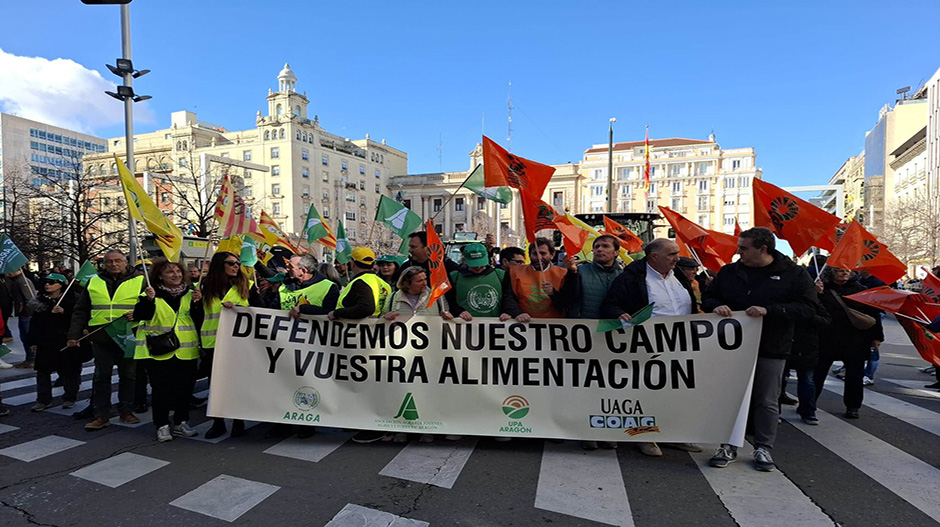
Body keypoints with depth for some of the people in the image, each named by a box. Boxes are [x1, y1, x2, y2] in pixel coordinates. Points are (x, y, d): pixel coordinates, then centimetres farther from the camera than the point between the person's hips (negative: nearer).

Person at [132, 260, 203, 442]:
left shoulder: (190, 293, 8)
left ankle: (181, 423, 22)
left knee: (185, 387, 9)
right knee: (161, 388, 0)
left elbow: (198, 319, 4)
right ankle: (162, 426, 13)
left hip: (186, 350, 3)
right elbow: (139, 316, -12)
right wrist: (148, 299, -26)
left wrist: (197, 303, -13)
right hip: (159, 350, -3)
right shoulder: (152, 293, -1)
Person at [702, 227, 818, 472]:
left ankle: (763, 448, 25)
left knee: (766, 402, 9)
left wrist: (769, 311, -22)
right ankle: (729, 447, 21)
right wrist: (715, 307, -11)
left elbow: (807, 308, -10)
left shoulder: (793, 274, -2)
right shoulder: (729, 272, 6)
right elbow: (708, 296, 13)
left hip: (770, 351, -2)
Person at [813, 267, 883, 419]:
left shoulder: (859, 289, 6)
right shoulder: (824, 289, 1)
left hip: (856, 342, 2)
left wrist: (876, 336, 4)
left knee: (854, 375, 8)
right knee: (818, 373, 4)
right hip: (828, 341, -2)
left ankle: (852, 407, 23)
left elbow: (873, 313, 8)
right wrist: (817, 294, -21)